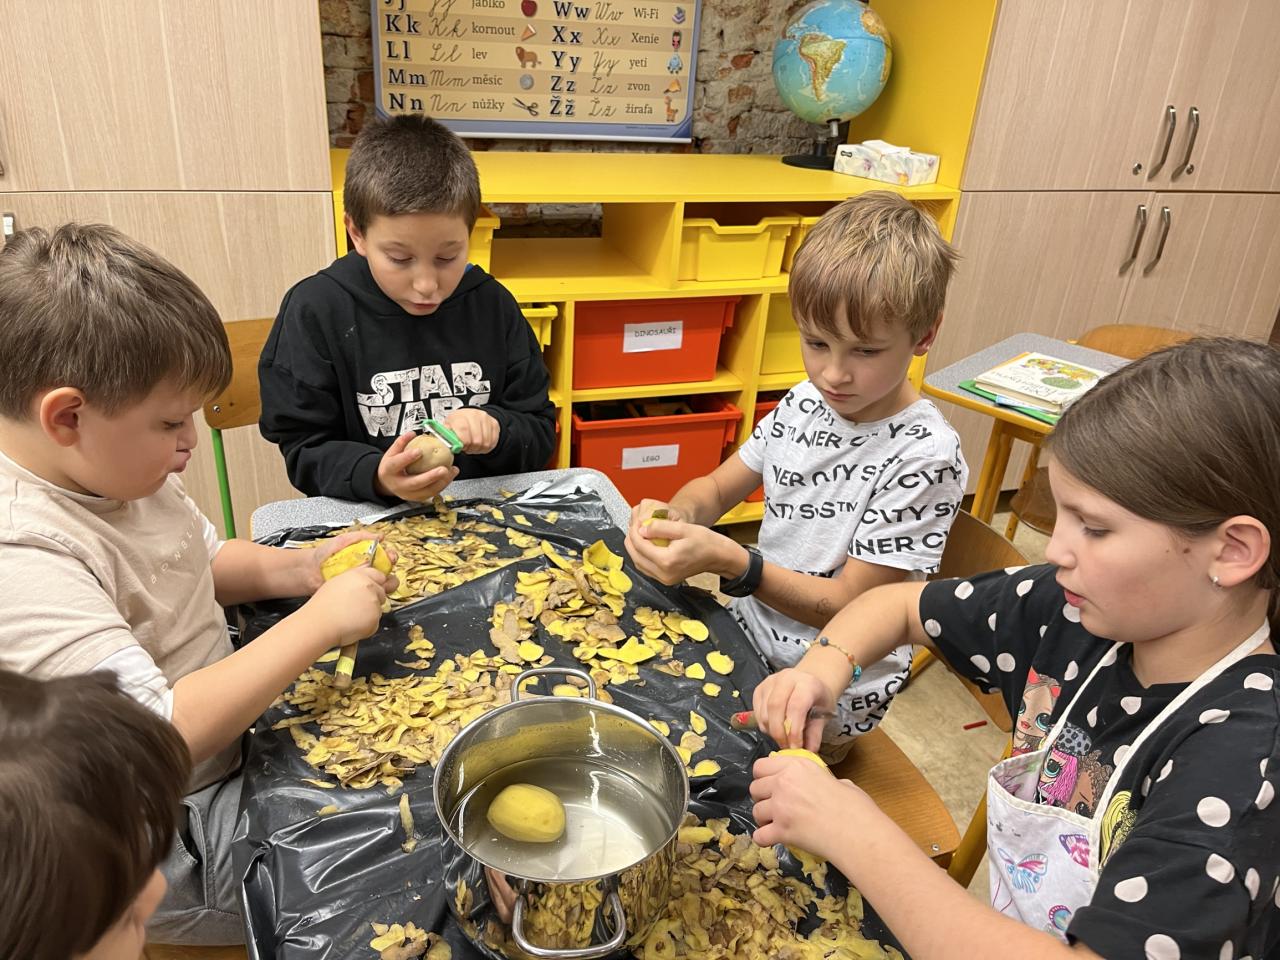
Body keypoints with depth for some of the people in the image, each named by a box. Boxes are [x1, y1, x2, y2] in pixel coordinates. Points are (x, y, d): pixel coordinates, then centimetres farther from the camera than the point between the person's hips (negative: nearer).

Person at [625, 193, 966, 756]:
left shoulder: (924, 455, -23)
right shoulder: (805, 403, -3)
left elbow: (848, 606, -21)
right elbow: (718, 487, 6)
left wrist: (730, 562, -34)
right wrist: (676, 515, -17)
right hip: (750, 637, 6)